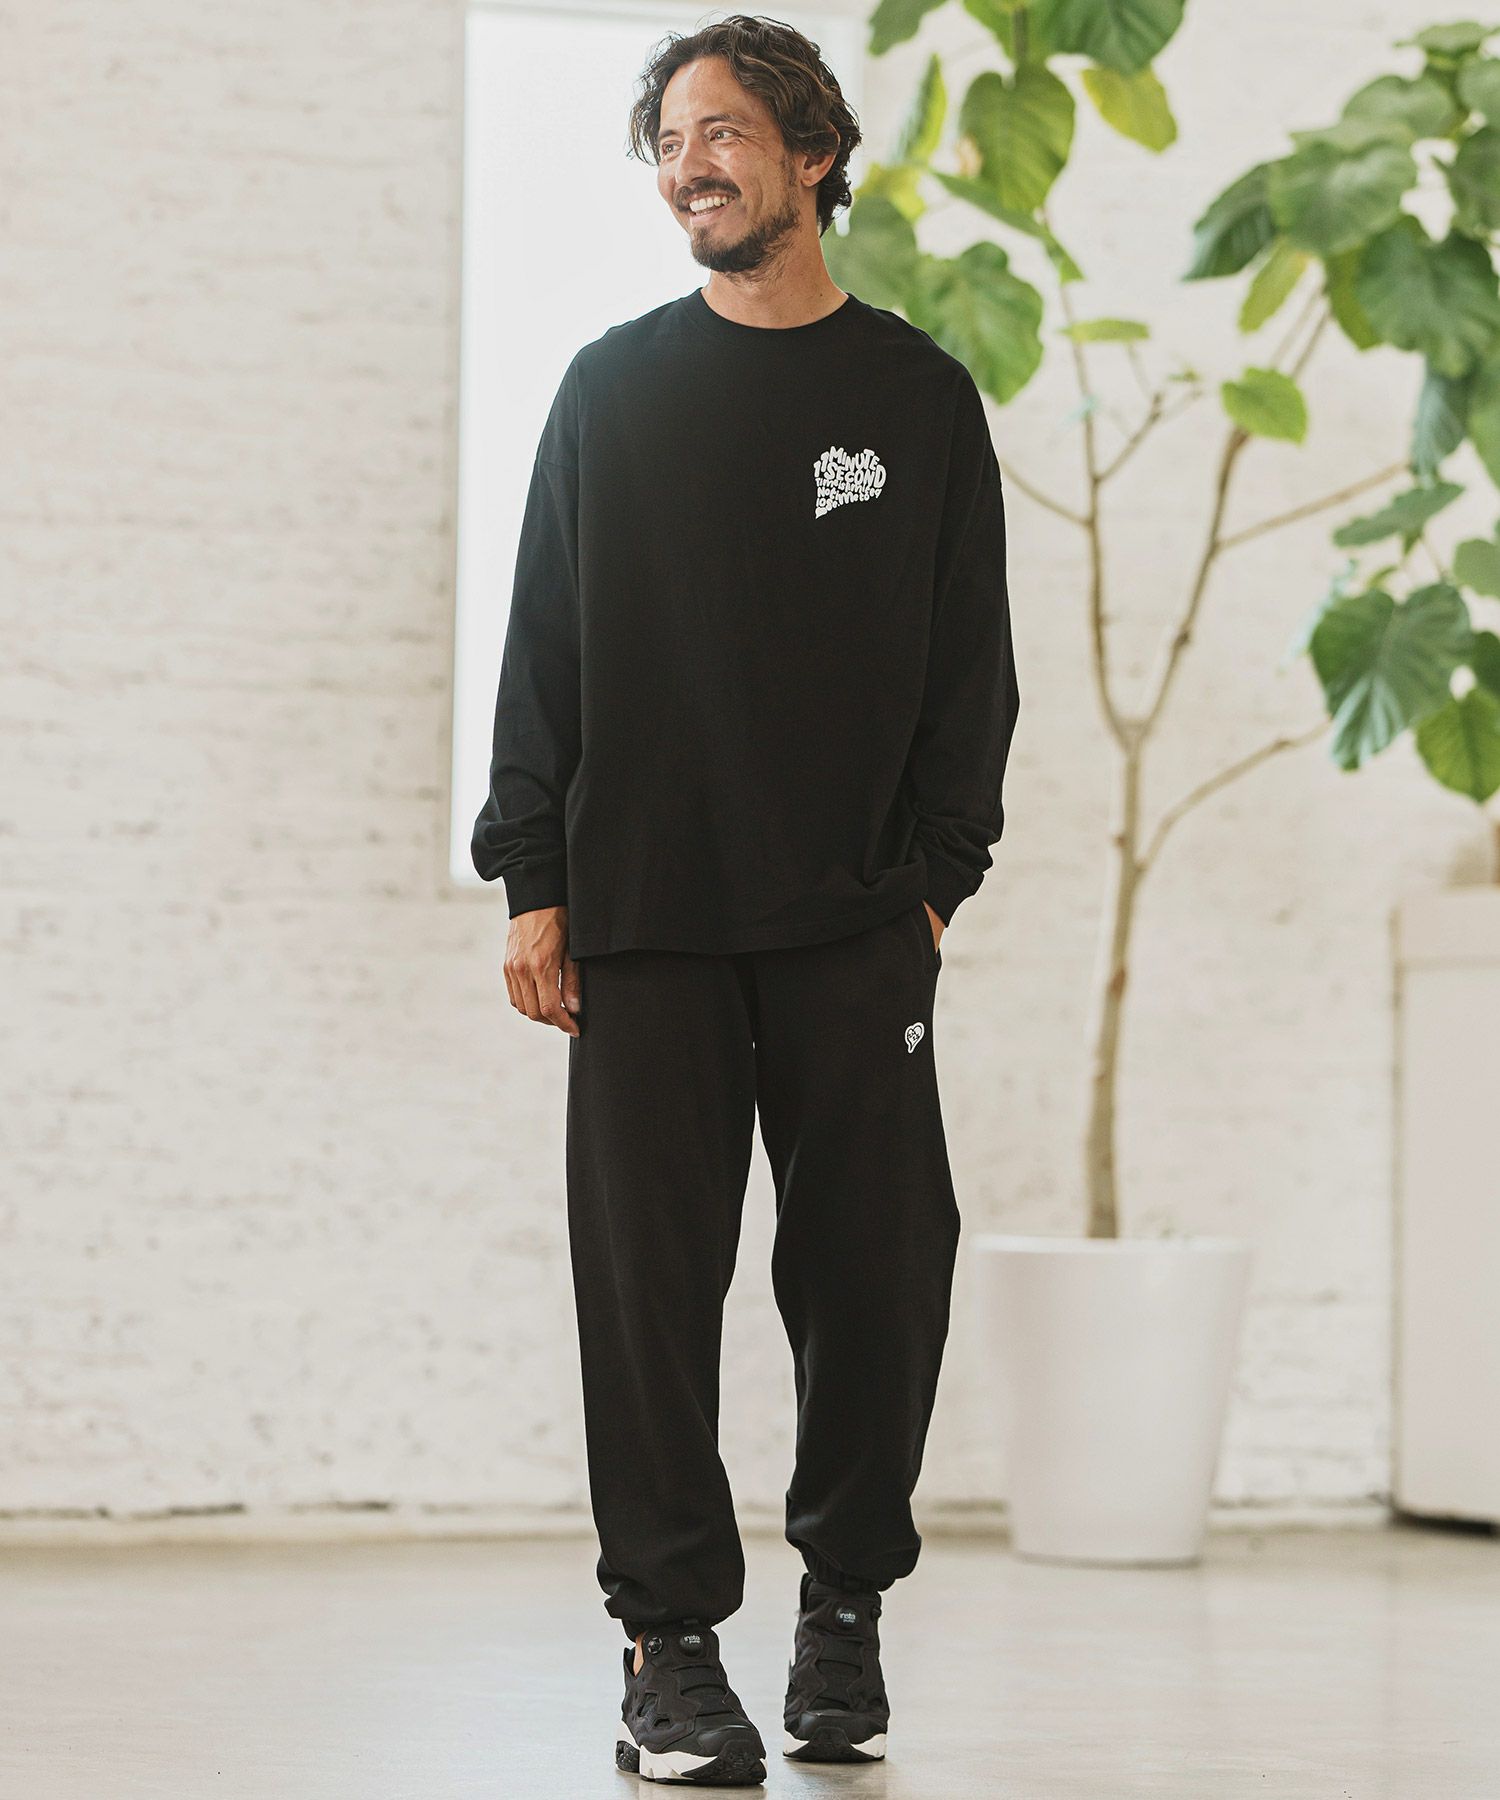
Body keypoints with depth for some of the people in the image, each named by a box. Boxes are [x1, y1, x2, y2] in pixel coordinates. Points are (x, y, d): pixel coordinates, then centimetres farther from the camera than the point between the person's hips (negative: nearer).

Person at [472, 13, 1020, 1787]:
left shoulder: (915, 394, 8)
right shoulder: (612, 389, 9)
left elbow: (971, 664, 7)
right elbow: (542, 645, 8)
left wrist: (932, 878, -2)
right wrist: (533, 878, 0)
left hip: (853, 924, 0)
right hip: (642, 917, 0)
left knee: (877, 1270, 0)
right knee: (652, 1275, -2)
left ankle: (845, 1604, 17)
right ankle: (673, 1641, 5)